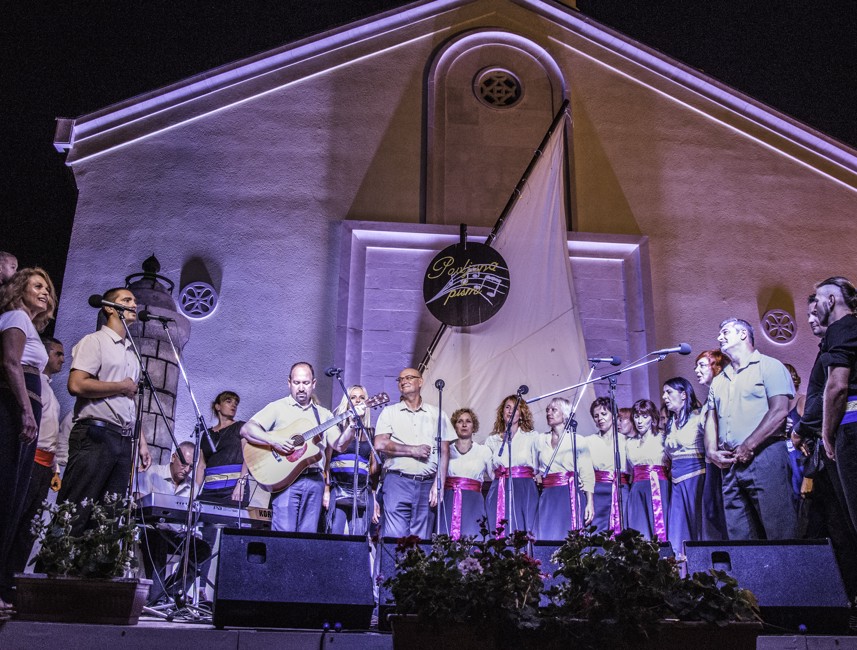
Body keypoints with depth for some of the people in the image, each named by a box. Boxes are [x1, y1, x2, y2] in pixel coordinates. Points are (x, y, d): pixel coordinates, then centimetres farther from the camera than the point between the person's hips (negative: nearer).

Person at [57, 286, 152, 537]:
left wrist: (141, 441, 16)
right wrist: (122, 386, -4)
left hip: (123, 440, 7)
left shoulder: (131, 353, 24)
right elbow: (76, 385, -14)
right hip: (95, 435, -7)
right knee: (75, 515, -9)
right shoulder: (95, 341, 2)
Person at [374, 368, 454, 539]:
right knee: (395, 538, -8)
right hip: (397, 482, -1)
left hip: (427, 484, 1)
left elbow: (444, 452, 7)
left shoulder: (437, 415, 12)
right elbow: (380, 444, -2)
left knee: (421, 540, 2)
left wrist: (439, 485, -4)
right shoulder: (390, 412, 11)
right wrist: (413, 450, -6)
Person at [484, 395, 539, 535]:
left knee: (522, 532, -7)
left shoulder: (532, 437, 7)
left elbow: (537, 466, 5)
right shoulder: (492, 439, 14)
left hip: (525, 492, -2)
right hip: (499, 491, 2)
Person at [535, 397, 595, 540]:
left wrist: (590, 503, -7)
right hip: (547, 499, 3)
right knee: (546, 538, -3)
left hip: (571, 496, -3)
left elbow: (587, 475, 0)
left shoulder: (578, 440, 4)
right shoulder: (540, 440, 14)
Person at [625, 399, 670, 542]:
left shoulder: (662, 439, 5)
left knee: (659, 530, -9)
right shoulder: (630, 443, 17)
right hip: (637, 492, 4)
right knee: (639, 533, -4)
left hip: (659, 491, -3)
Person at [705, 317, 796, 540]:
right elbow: (712, 420, 19)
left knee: (779, 531, -7)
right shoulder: (719, 381, 23)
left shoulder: (768, 366, 3)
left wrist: (748, 447, -13)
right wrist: (711, 450, 0)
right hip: (729, 464, 7)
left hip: (764, 456, -6)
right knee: (739, 536, 6)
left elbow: (779, 412, -9)